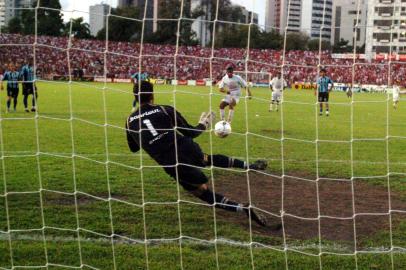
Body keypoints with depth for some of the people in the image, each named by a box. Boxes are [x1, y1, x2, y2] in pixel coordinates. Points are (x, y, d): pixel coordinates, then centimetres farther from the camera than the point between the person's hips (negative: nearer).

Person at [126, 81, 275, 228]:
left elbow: (133, 148, 25)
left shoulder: (130, 120, 9)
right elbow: (190, 133, 8)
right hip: (188, 149, 1)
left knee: (203, 192, 12)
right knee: (209, 159, 35)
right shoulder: (165, 110, 4)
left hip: (171, 164, 0)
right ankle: (249, 165, 39)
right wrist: (203, 124, 27)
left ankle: (244, 208, -1)